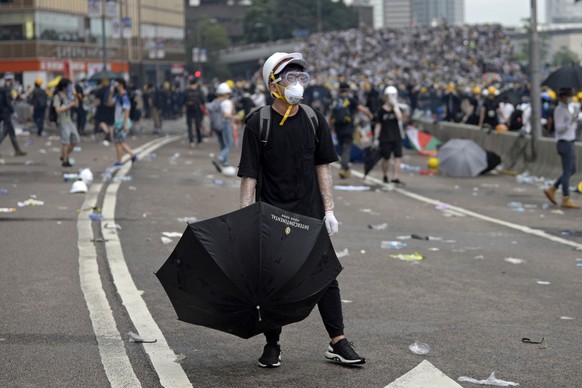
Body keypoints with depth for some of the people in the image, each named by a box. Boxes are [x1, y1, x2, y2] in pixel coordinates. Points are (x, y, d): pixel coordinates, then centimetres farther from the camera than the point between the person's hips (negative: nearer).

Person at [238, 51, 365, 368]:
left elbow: (323, 167, 8)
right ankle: (272, 345, 19)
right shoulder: (257, 123, -7)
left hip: (310, 213, 3)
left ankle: (338, 343, 13)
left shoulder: (314, 120, 3)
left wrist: (329, 209, 3)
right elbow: (249, 176, -8)